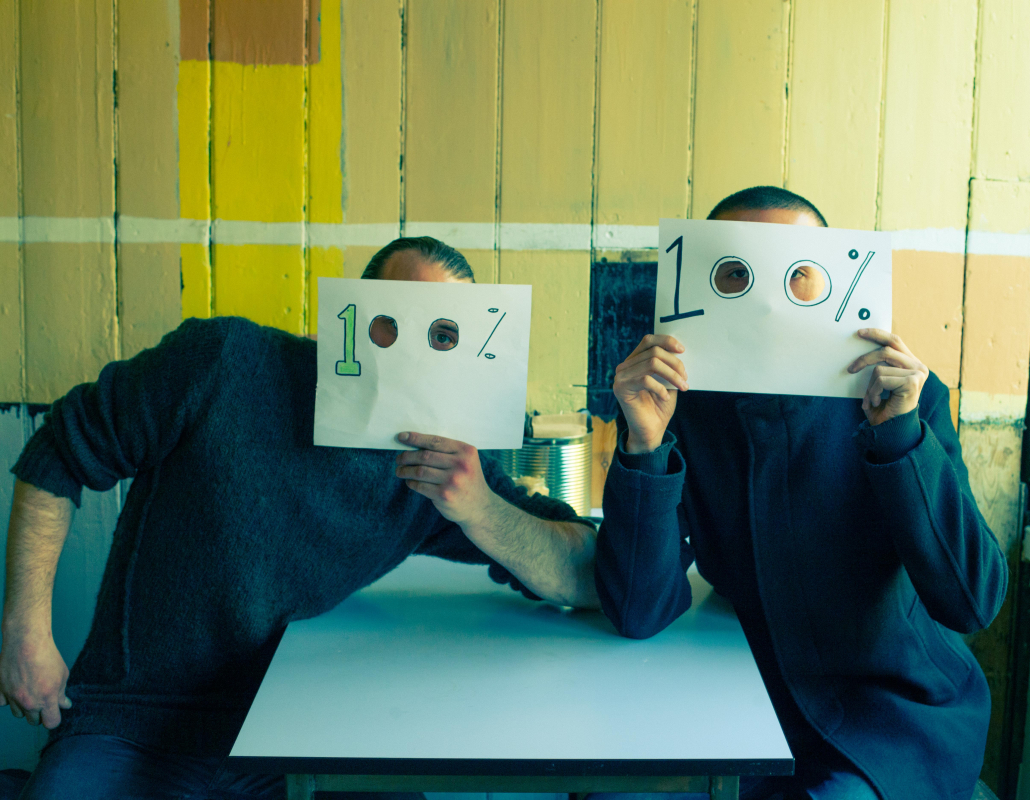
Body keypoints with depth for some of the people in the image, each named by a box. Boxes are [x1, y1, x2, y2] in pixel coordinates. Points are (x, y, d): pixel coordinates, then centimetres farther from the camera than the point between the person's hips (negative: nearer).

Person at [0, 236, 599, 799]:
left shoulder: (450, 466, -6)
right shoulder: (222, 362, -12)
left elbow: (593, 578, -10)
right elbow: (59, 453, -1)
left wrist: (480, 510, -28)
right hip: (134, 727, -1)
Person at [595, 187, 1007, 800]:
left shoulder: (908, 400, -12)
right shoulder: (675, 406, -8)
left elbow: (973, 604, -20)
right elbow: (639, 614, -16)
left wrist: (900, 432, -29)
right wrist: (644, 444, -28)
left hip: (904, 711, -1)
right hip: (754, 699, 2)